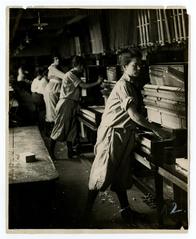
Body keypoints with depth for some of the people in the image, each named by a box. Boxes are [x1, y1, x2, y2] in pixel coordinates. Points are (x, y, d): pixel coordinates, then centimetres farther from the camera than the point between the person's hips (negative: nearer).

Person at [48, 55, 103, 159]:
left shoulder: (75, 75, 18)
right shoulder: (70, 74, -12)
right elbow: (84, 86, -13)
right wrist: (97, 82, -7)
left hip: (72, 104, 10)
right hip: (66, 103, -10)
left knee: (71, 128, 9)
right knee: (60, 127, -5)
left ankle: (70, 151, 14)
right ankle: (51, 151, 3)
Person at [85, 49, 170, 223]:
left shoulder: (132, 85, 12)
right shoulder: (123, 85, -17)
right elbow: (133, 114, -22)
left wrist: (148, 127, 8)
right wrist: (155, 130, -20)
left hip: (125, 134, 9)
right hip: (112, 134, -9)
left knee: (121, 174, 13)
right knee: (102, 173, -1)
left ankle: (125, 209, 21)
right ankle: (88, 210, 12)